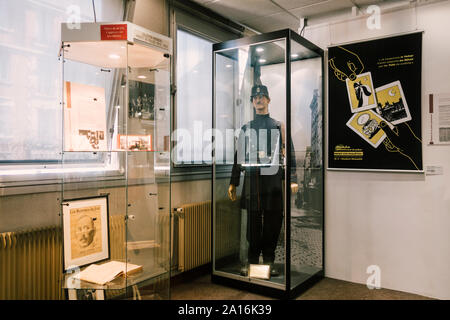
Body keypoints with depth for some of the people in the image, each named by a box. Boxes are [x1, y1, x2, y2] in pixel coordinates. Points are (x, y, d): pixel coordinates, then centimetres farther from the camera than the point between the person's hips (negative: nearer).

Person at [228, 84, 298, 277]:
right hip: (251, 179, 1)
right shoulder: (246, 129, 15)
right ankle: (252, 261, 16)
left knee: (273, 222, 3)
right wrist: (233, 183, 10)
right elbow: (239, 157, 14)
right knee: (253, 222, 5)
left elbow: (290, 154, 5)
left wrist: (293, 180, -5)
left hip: (273, 178, -1)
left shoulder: (279, 127, 10)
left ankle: (269, 261, 15)